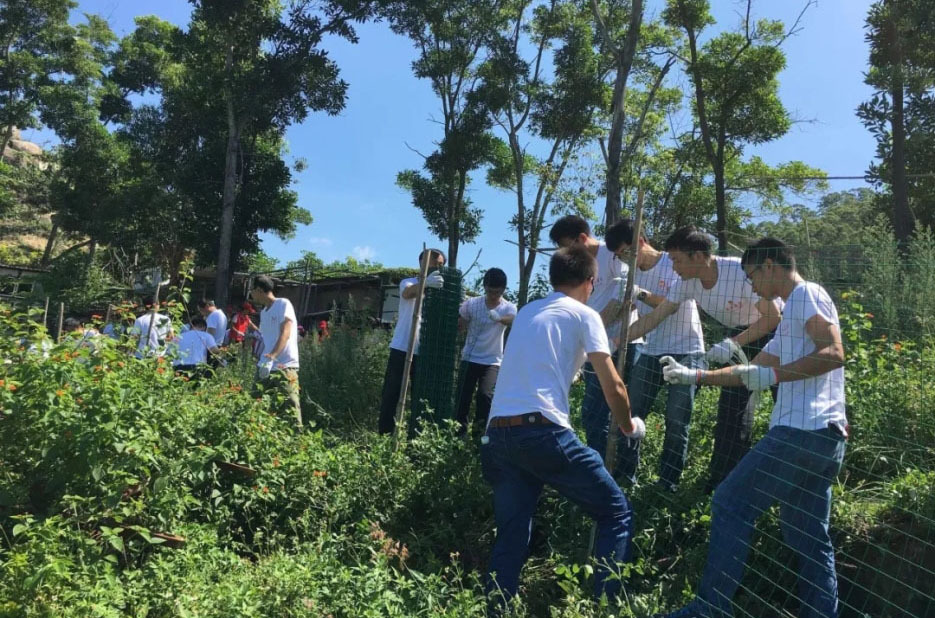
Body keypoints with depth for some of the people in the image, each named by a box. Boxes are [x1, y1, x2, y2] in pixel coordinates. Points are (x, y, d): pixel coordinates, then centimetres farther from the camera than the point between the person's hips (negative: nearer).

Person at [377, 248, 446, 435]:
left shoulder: (440, 288, 13)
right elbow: (408, 293, -26)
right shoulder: (409, 283, 0)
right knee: (391, 394, -1)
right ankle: (385, 434, 5)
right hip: (402, 349, -4)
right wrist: (425, 282, -48)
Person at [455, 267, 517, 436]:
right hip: (470, 359, 1)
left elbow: (512, 320, -33)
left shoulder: (509, 308, -9)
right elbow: (460, 324, 8)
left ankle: (480, 431, -7)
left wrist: (500, 318, -54)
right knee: (463, 397, 2)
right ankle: (460, 431, 16)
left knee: (485, 395, -20)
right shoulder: (471, 304, -5)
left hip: (492, 361, -1)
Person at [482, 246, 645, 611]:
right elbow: (613, 386, 1)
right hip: (542, 431, -6)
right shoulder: (584, 315, 6)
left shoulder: (526, 312, 24)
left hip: (497, 434, 6)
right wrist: (628, 427, 19)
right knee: (616, 513, 10)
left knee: (510, 537, 15)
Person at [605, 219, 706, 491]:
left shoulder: (674, 264, -9)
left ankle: (668, 482, 8)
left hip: (686, 353, -5)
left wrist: (643, 294, -31)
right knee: (630, 412, 1)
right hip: (650, 353, 5)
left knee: (677, 421, -2)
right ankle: (625, 473, 12)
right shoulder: (633, 274, 8)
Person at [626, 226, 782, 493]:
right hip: (740, 334, 5)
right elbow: (654, 318, -10)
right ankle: (720, 483, 14)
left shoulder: (741, 271, -33)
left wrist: (733, 344, -33)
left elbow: (773, 317, -25)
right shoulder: (687, 283, -15)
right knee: (731, 409, 4)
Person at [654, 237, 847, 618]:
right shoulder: (791, 316, 26)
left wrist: (773, 376, -22)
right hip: (824, 437, 10)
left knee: (731, 504, -4)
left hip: (802, 432, -10)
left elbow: (834, 354, -18)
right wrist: (694, 376, 26)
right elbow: (751, 371, 28)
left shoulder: (807, 294, -3)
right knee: (809, 539, 13)